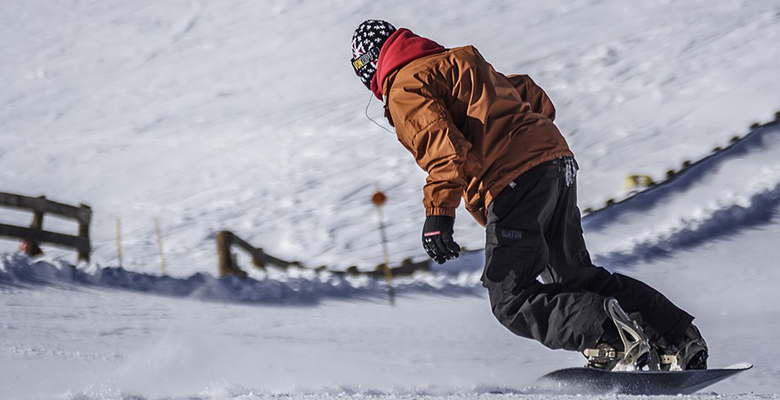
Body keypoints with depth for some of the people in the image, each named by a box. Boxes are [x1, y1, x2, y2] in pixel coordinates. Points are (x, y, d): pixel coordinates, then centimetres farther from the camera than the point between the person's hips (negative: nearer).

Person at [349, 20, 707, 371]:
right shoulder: (458, 61, 29)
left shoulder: (405, 88, 2)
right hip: (557, 160, 9)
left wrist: (438, 212, -21)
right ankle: (681, 340, 10)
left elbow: (442, 143, -16)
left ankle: (611, 336, -25)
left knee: (513, 301, -6)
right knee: (576, 277, 18)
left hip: (514, 182, -9)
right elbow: (530, 94, 32)